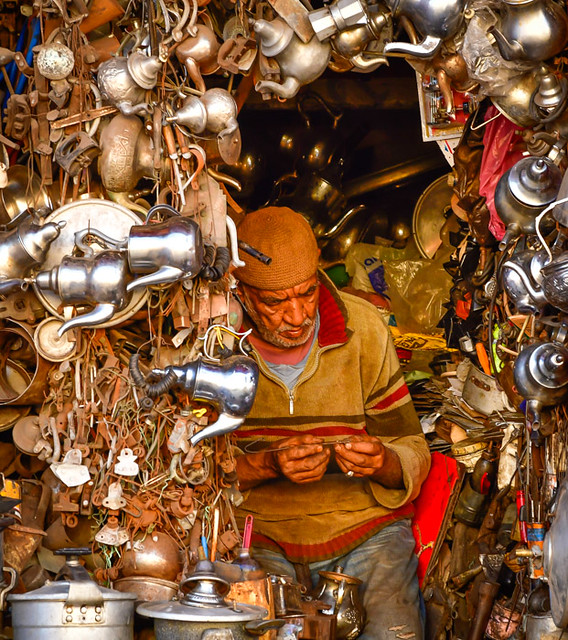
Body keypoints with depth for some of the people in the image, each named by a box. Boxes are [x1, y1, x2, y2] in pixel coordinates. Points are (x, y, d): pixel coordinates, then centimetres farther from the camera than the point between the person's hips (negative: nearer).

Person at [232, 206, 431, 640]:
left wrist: (383, 464, -21)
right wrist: (267, 466, -21)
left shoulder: (364, 328, -1)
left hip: (364, 524, 1)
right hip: (261, 534, -1)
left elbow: (414, 454, 2)